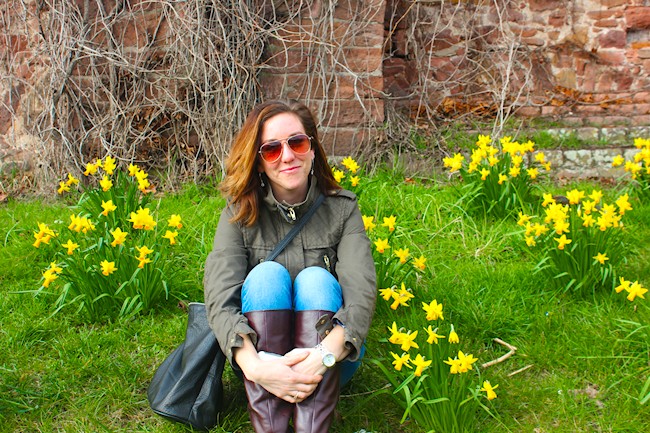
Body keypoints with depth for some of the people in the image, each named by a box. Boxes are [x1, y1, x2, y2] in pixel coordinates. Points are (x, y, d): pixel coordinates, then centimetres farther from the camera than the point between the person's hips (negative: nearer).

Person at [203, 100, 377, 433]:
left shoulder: (342, 209, -5)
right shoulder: (240, 215, -4)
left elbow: (361, 290, -19)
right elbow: (219, 299, -18)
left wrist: (325, 356, -38)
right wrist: (253, 365, -37)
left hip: (331, 358, 0)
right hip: (262, 352, 1)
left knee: (316, 279, -26)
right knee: (267, 274, -25)